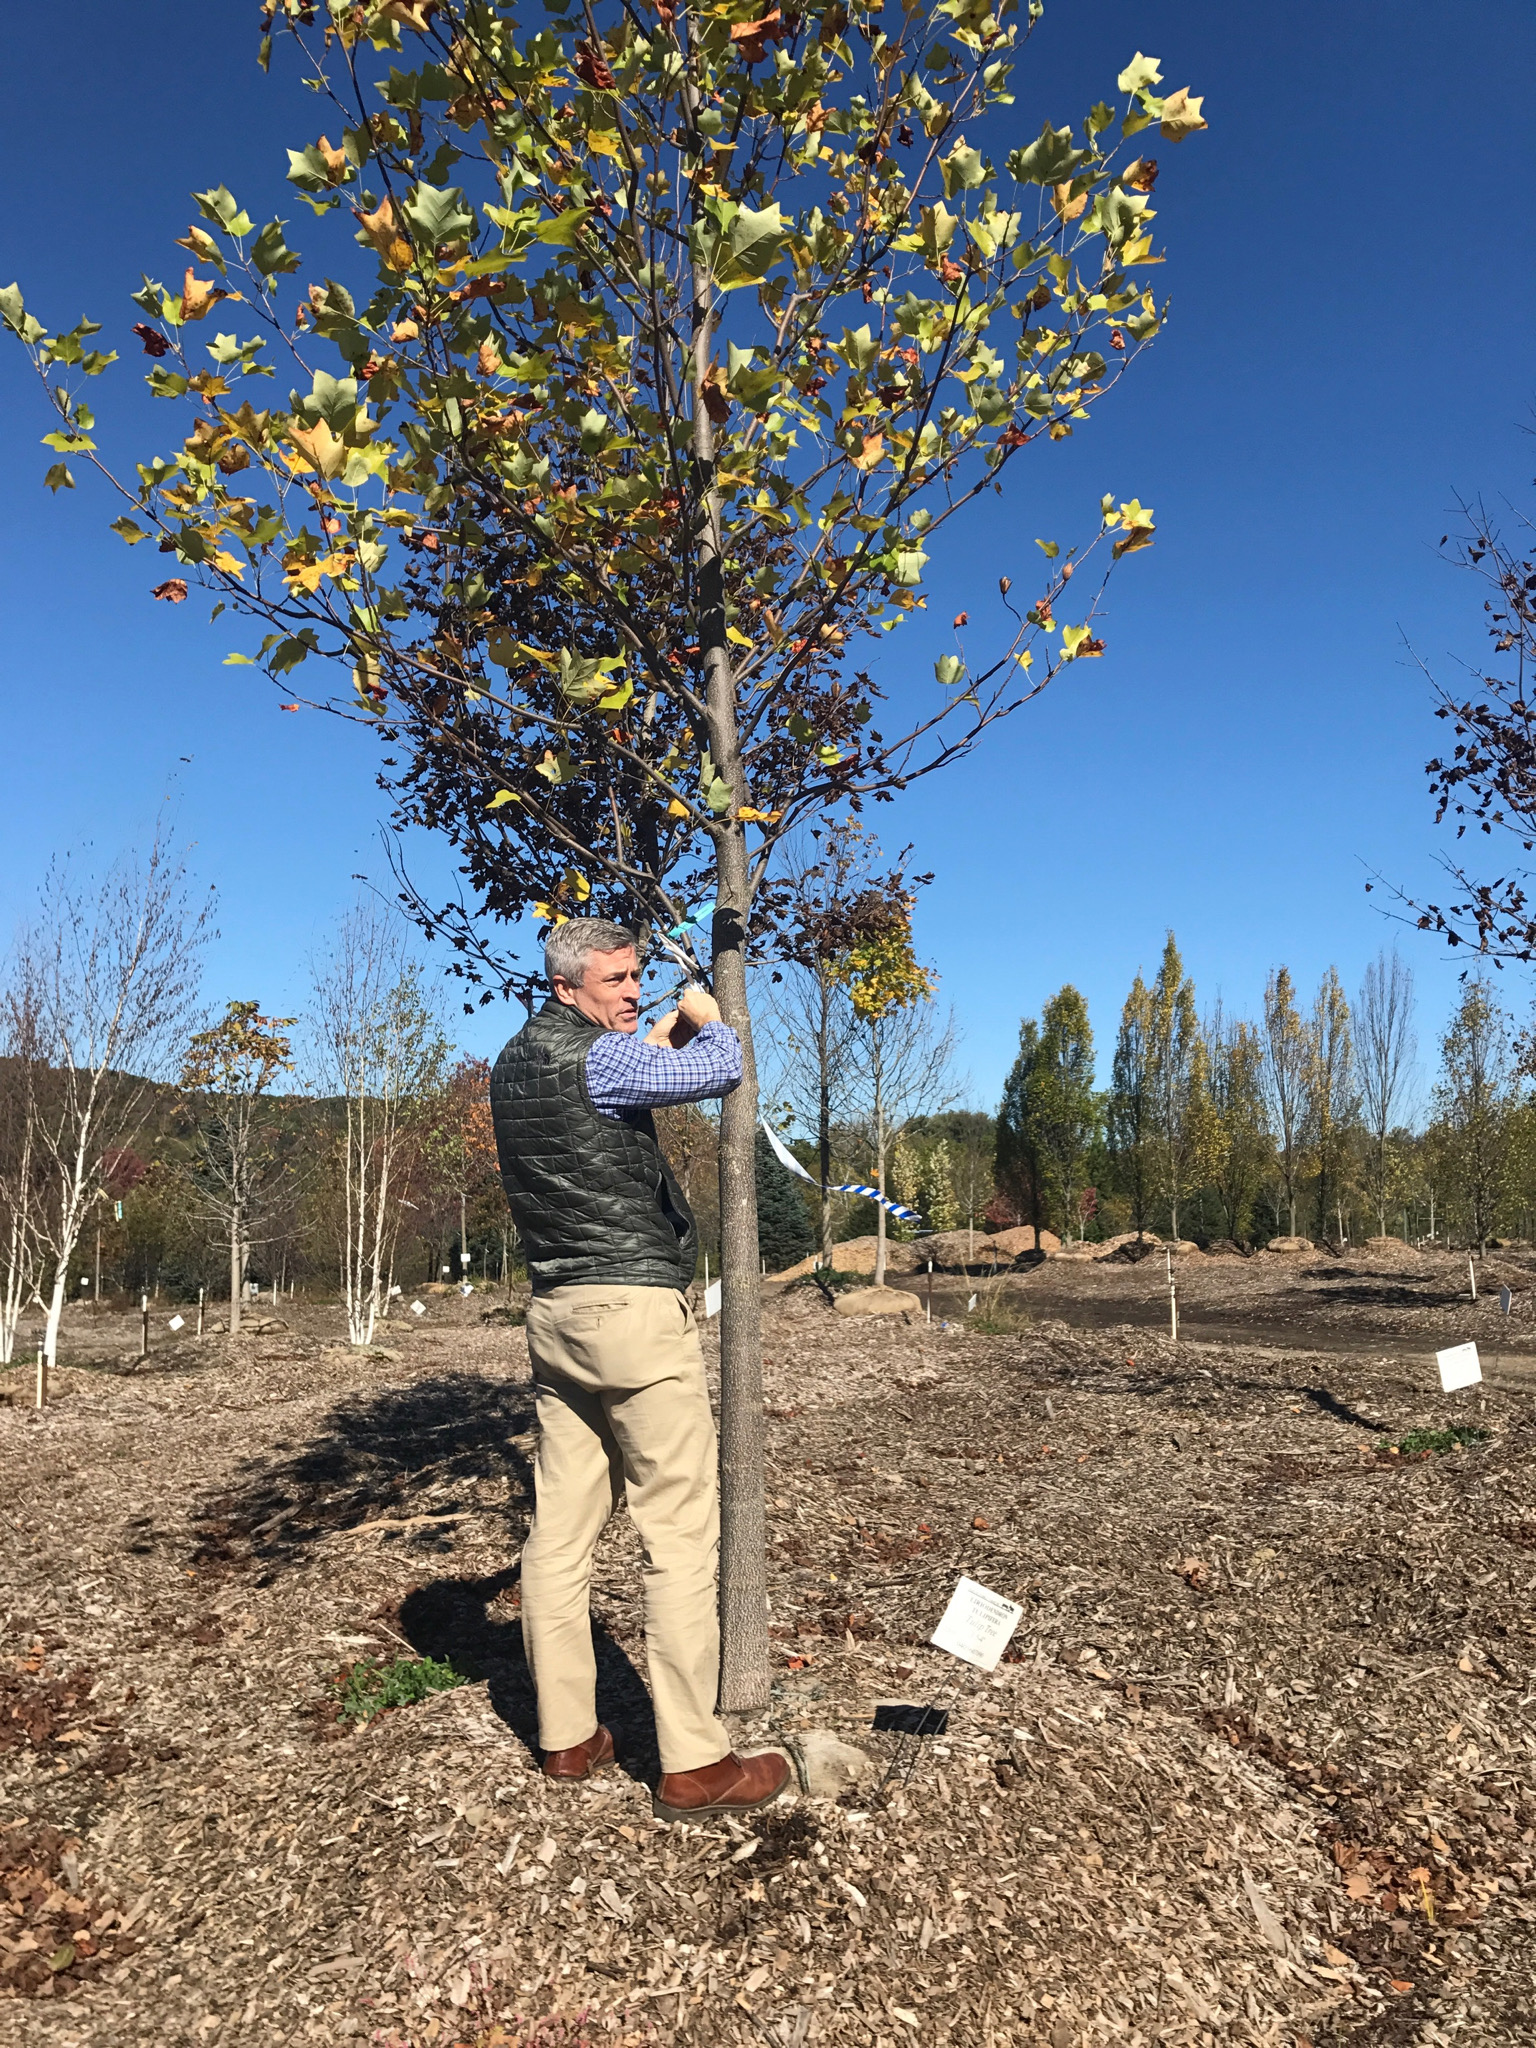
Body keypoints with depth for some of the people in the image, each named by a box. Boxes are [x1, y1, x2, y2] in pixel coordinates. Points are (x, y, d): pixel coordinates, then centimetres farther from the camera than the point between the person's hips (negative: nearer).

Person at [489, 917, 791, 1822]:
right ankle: (694, 1763, 3)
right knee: (683, 1534, -3)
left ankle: (567, 1736, 22)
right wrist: (705, 1015, -3)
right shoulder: (592, 1056, -14)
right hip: (636, 1309, -9)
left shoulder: (514, 1063, 13)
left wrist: (662, 1034, 27)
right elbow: (721, 1070, -23)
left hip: (557, 1314, 9)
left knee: (561, 1529, 12)